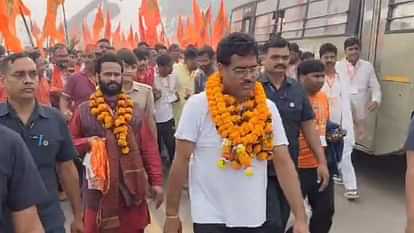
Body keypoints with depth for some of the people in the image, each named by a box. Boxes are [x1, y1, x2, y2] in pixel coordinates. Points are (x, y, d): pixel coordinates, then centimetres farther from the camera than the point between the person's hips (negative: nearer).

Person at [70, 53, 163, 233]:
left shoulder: (134, 111, 6)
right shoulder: (84, 111, 1)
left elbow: (149, 149, 4)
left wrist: (156, 181, -2)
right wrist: (87, 142, -15)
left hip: (132, 188, 2)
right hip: (99, 190, -2)